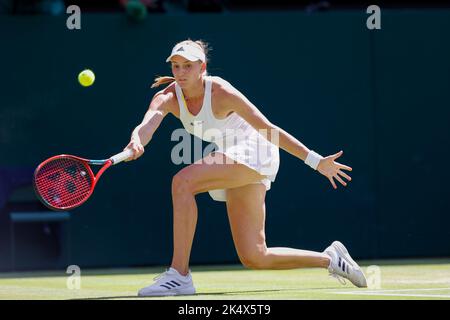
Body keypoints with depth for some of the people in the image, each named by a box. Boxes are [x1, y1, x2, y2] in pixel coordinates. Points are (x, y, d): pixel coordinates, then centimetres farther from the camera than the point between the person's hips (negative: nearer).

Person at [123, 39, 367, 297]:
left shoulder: (221, 93, -20)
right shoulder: (167, 98, -6)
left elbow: (269, 129, -15)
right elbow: (147, 125, -27)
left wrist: (316, 161, -15)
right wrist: (137, 143, -53)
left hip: (253, 154, -7)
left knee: (183, 182, -30)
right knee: (255, 258, 5)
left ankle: (179, 275, -30)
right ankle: (330, 259, 26)